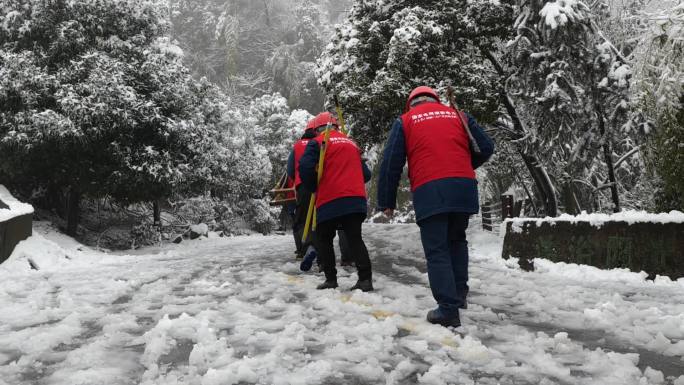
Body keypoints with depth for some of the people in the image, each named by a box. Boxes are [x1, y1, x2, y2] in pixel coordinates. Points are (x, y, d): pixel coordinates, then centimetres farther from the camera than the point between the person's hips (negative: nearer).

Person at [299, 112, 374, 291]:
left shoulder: (318, 142, 4)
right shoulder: (352, 143, 21)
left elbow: (305, 167, -11)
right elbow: (366, 174, 21)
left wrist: (314, 188, 4)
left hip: (330, 201, -4)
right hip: (357, 200, 4)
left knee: (323, 239, 11)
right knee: (355, 238, 7)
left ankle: (331, 279, 6)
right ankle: (365, 278, -5)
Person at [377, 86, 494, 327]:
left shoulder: (405, 121, 14)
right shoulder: (458, 115, 20)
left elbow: (390, 164, 8)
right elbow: (486, 148, 19)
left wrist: (386, 202, 13)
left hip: (429, 192, -3)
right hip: (464, 188, 3)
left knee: (436, 250, 1)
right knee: (456, 240, 24)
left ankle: (448, 308, -6)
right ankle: (459, 294, 23)